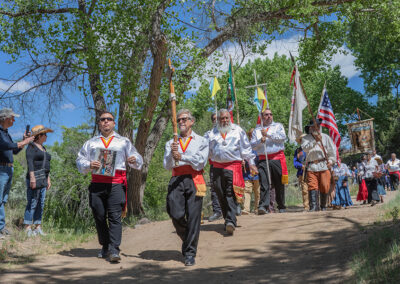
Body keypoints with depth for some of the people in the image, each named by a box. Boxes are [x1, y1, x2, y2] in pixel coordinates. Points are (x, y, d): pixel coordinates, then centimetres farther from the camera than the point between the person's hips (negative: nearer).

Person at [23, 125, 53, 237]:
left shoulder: (43, 148, 20)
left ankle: (38, 227, 11)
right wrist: (32, 177, -26)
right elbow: (30, 162, -17)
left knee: (41, 204, 7)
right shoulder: (31, 147, -6)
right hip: (34, 179, -8)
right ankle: (28, 228, -6)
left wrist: (48, 179, 19)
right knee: (32, 203, -9)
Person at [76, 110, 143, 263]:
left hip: (116, 184, -2)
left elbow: (138, 161, 12)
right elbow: (79, 161, 14)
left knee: (115, 216, -11)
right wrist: (89, 165, -7)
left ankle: (114, 250, -14)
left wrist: (134, 160, -12)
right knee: (99, 216, 3)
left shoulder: (123, 142, 17)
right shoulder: (91, 143, 21)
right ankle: (105, 246, 18)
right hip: (97, 184, 2)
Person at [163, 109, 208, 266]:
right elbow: (167, 166, 9)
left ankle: (190, 253, 4)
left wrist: (181, 156, -8)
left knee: (193, 217, -6)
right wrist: (172, 154, -10)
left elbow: (200, 162, 0)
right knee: (176, 214, -12)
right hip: (176, 180, 2)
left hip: (194, 180, -2)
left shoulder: (201, 141, 14)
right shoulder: (171, 143, 21)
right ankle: (187, 238, 19)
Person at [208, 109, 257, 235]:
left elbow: (246, 148, 11)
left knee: (231, 194, -14)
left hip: (233, 165, -3)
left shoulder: (237, 130, 9)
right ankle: (227, 219, 18)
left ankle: (231, 221, -21)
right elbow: (209, 150, 20)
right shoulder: (213, 132, 16)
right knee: (221, 195, 5)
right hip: (217, 167, 3)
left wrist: (251, 163, 7)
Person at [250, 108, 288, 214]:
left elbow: (283, 137, -5)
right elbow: (252, 145, 9)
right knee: (264, 183, -14)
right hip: (263, 160, 0)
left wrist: (268, 134, -12)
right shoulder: (257, 130, 18)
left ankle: (281, 207, 18)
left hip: (277, 158, 0)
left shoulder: (278, 126, 15)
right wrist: (260, 141, -9)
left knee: (279, 184, 5)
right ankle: (263, 206, -21)